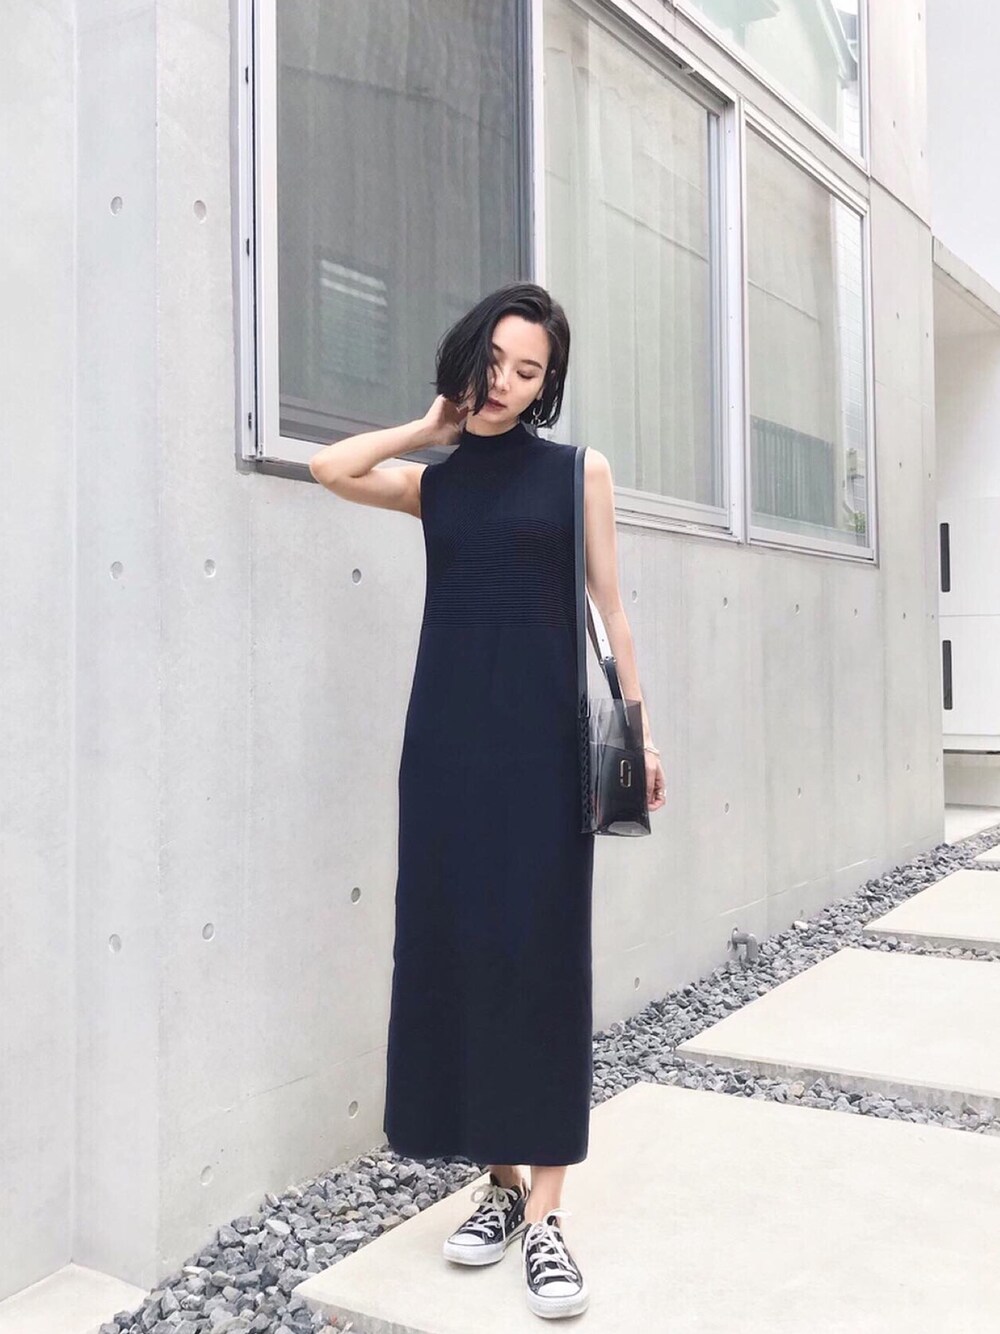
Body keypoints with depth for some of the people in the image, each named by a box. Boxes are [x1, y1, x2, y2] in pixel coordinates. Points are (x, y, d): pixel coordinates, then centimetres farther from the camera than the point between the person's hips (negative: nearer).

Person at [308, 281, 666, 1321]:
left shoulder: (578, 471, 8)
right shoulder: (431, 482, 13)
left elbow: (608, 607, 6)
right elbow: (329, 468, -4)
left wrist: (640, 726, 0)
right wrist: (435, 424, 7)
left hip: (542, 728, -2)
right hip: (446, 726, 3)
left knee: (540, 948, -5)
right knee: (455, 943, 3)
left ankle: (544, 1212, 2)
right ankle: (499, 1183, 18)